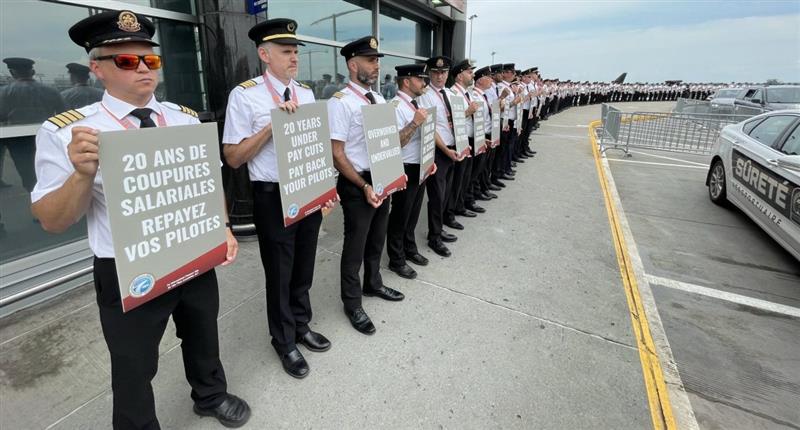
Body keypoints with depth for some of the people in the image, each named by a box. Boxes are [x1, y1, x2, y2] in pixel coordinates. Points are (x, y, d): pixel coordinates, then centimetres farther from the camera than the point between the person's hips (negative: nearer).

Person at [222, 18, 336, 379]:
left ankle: (302, 327, 41)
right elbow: (233, 157, -11)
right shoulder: (245, 95, -9)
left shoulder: (307, 94, 8)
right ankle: (284, 343, 32)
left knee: (303, 269, 19)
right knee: (279, 274, 10)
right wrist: (272, 125, -21)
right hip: (273, 198, -5)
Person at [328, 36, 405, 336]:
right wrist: (364, 186, -22)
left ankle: (373, 284, 44)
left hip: (383, 180, 8)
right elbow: (337, 154, -18)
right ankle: (352, 304, 26)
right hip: (356, 185, -7)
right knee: (355, 244, 6)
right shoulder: (340, 102, -15)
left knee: (377, 239, 21)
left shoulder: (379, 100, 9)